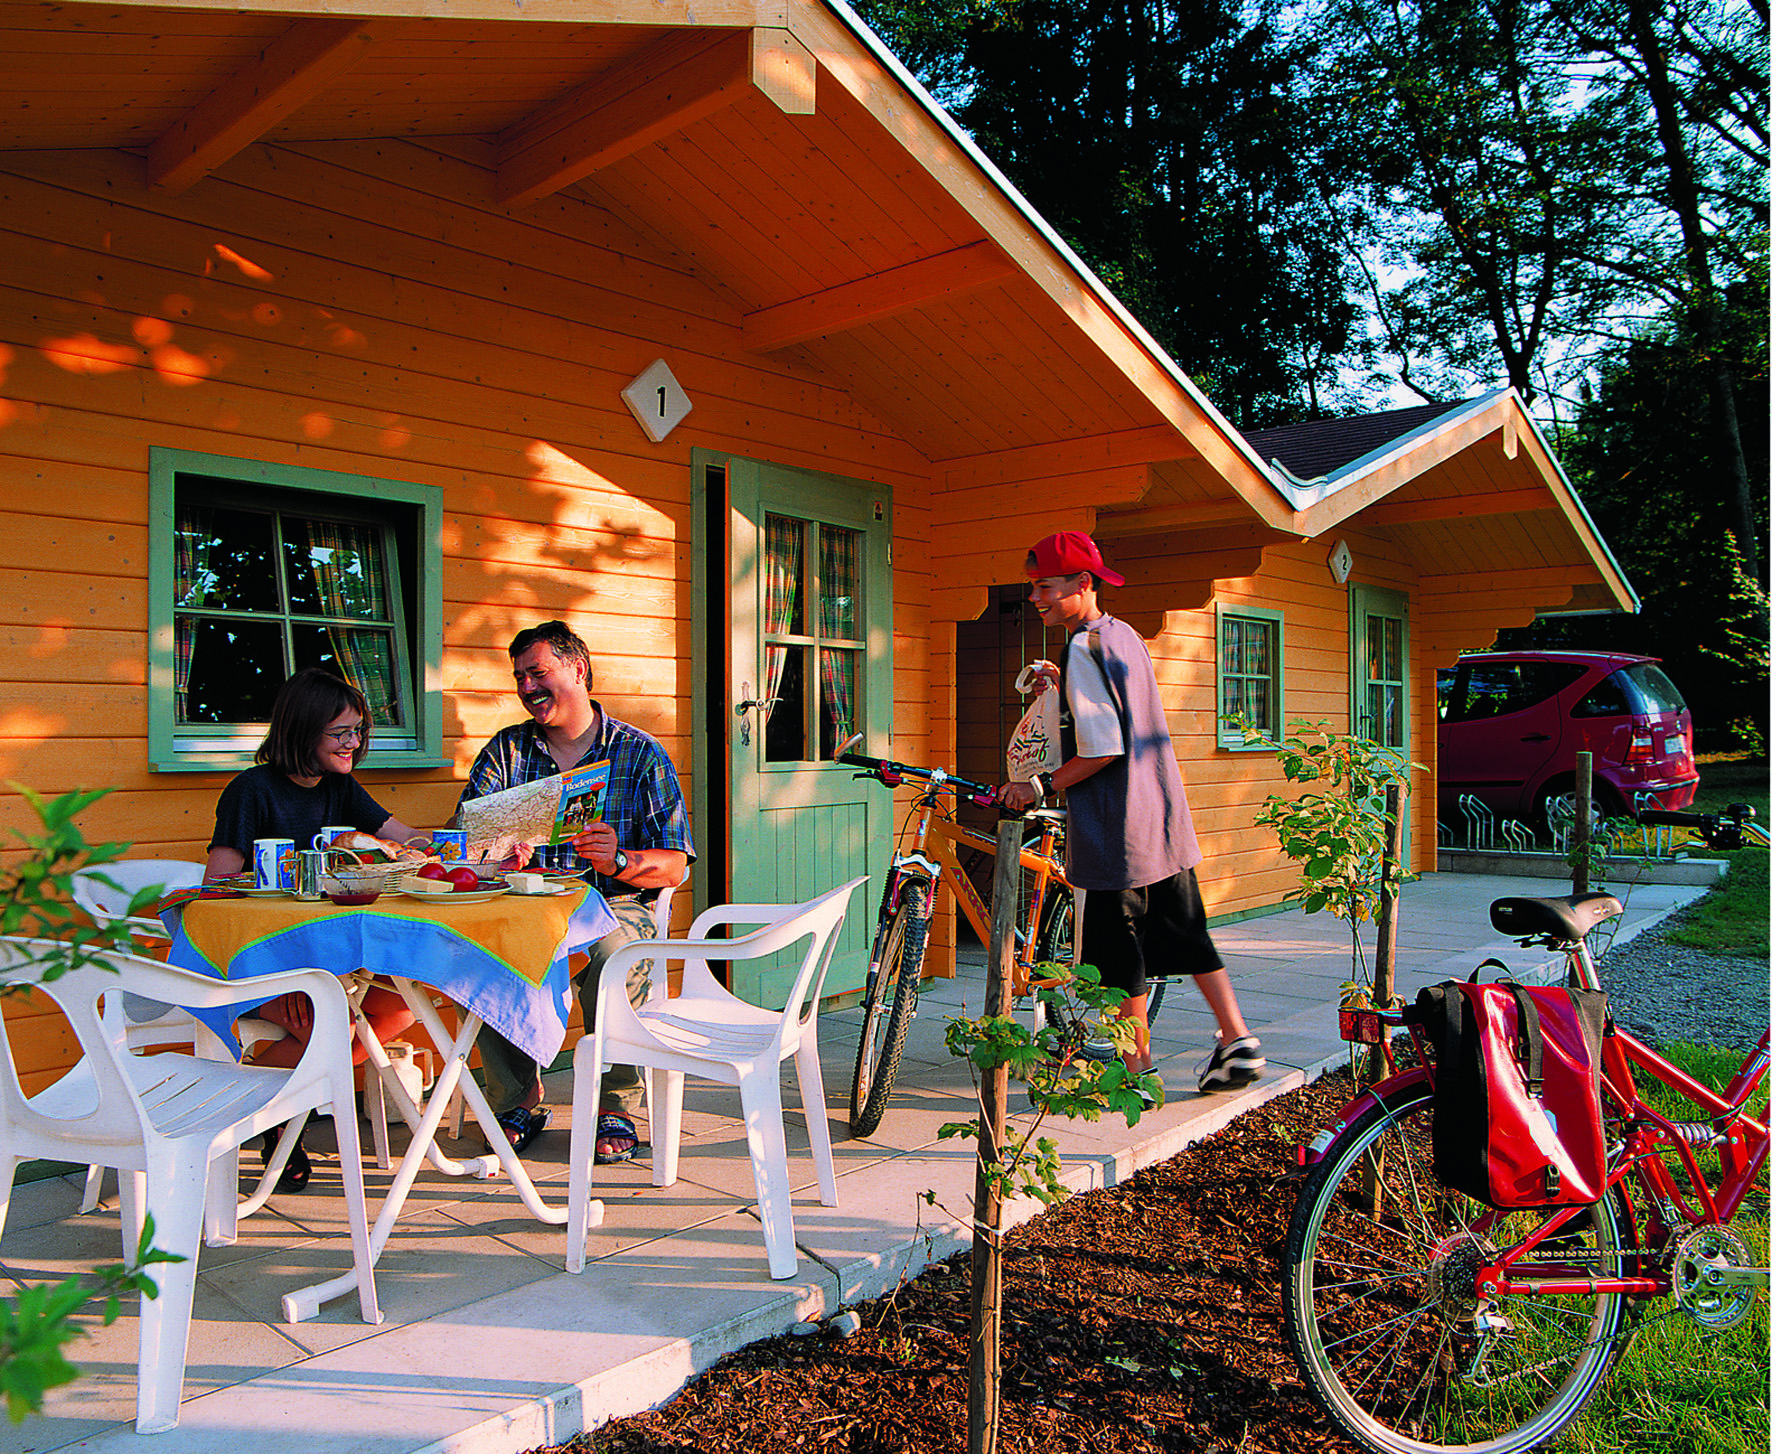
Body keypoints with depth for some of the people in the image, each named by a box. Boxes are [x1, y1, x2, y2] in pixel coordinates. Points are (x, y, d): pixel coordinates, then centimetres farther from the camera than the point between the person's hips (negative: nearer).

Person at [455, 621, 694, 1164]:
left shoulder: (641, 755, 5)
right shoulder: (506, 750, 15)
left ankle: (617, 1106, -12)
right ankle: (519, 1099, -8)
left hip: (614, 903, -2)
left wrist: (618, 861, -22)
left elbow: (674, 865, -1)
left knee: (615, 957, -36)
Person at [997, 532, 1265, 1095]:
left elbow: (1103, 748, -22)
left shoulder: (1083, 648, -15)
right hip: (1165, 817, 9)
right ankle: (1238, 1042, 20)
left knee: (1118, 952, 3)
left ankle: (1137, 1071, 12)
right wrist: (1065, 687, 23)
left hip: (1114, 827, -9)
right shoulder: (1127, 636, 12)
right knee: (1185, 932, 16)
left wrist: (1042, 786, -13)